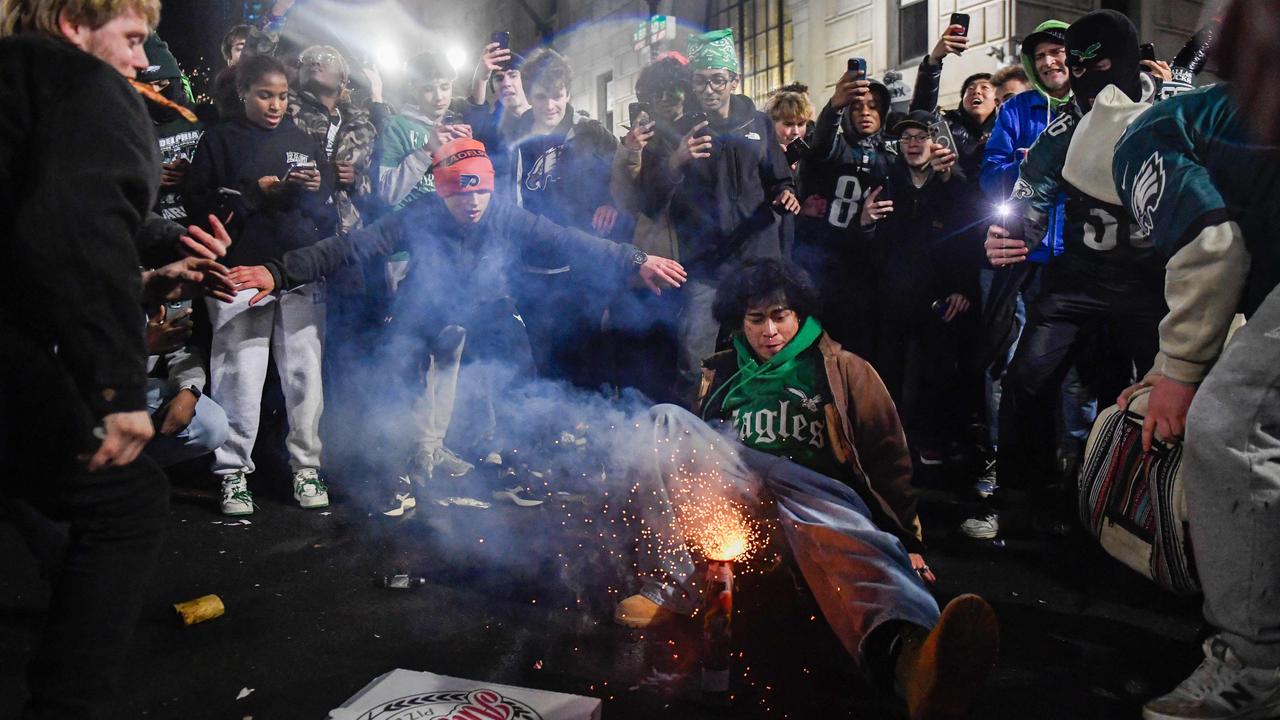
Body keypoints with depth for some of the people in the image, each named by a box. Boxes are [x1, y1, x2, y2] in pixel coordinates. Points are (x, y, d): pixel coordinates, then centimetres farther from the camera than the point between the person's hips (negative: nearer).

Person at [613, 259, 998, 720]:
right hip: (738, 484, 3)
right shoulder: (723, 374, 23)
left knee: (838, 534, -41)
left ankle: (908, 654, -76)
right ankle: (672, 587, -30)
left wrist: (907, 539, 3)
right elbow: (691, 443, 28)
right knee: (664, 421, -20)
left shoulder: (843, 371, 14)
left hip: (818, 490, -3)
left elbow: (887, 457, 10)